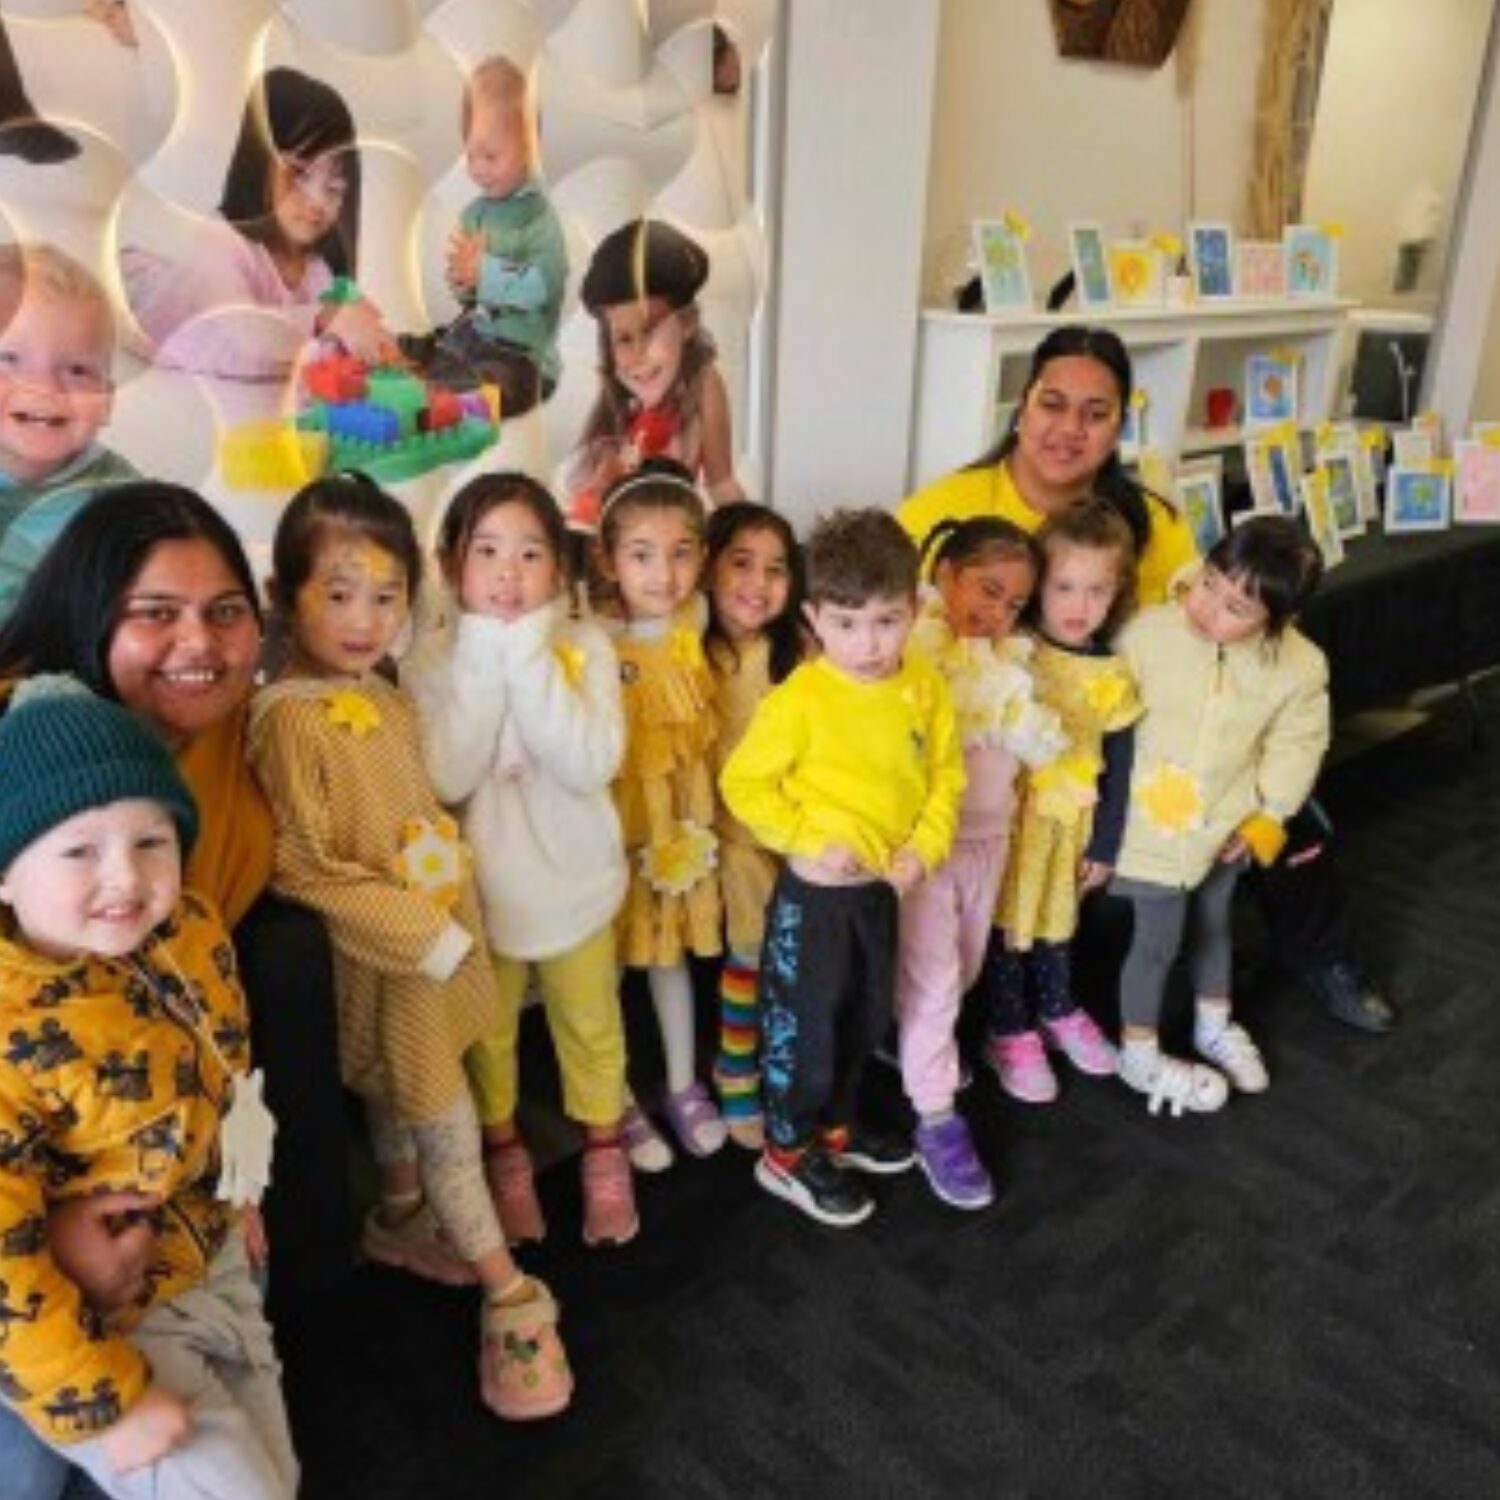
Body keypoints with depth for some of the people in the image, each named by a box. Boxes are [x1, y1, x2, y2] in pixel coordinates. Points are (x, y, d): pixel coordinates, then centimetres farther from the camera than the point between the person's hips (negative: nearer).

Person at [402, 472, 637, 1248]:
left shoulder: (584, 646, -14)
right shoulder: (431, 661, -13)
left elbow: (593, 764, -26)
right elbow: (446, 778, -25)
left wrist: (528, 658, -28)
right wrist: (487, 661, -26)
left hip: (572, 879, 0)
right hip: (480, 888, 0)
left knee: (591, 1024, 19)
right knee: (486, 1034, 19)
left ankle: (604, 1152, 41)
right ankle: (503, 1155, 42)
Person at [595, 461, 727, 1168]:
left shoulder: (694, 624, -4)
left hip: (679, 813, 4)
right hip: (612, 816, -4)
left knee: (672, 951, 19)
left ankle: (683, 1085, 35)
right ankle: (618, 1103, 26)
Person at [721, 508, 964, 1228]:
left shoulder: (925, 688, -5)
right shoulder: (799, 699, -21)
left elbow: (946, 772, 3)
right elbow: (742, 782, -17)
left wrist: (925, 846, -9)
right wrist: (808, 840, -21)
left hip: (882, 885, 6)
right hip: (815, 888, -6)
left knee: (867, 1015, 22)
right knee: (805, 1022, 6)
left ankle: (835, 1125, 45)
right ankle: (787, 1154, 28)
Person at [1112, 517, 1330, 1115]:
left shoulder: (1299, 665, -16)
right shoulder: (1147, 634, -23)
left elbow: (1297, 745, -1)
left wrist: (1266, 816, 0)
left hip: (1227, 824, 4)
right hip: (1154, 826, -4)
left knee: (1213, 922, 26)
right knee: (1157, 939, 8)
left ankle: (1215, 1025, 51)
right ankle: (1140, 1055, 30)